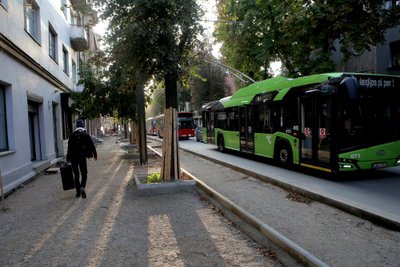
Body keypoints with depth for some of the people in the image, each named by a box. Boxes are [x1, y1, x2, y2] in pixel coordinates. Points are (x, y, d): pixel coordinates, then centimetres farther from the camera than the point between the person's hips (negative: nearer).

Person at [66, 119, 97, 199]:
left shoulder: (72, 136, 0)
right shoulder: (86, 135, -4)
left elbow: (69, 148, -1)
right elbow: (92, 146, -3)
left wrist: (68, 158, 5)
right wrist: (95, 155, 9)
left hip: (73, 158, 2)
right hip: (82, 157, -2)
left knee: (76, 175, 13)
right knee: (84, 174, 7)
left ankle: (78, 191, 16)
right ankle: (82, 187, -18)